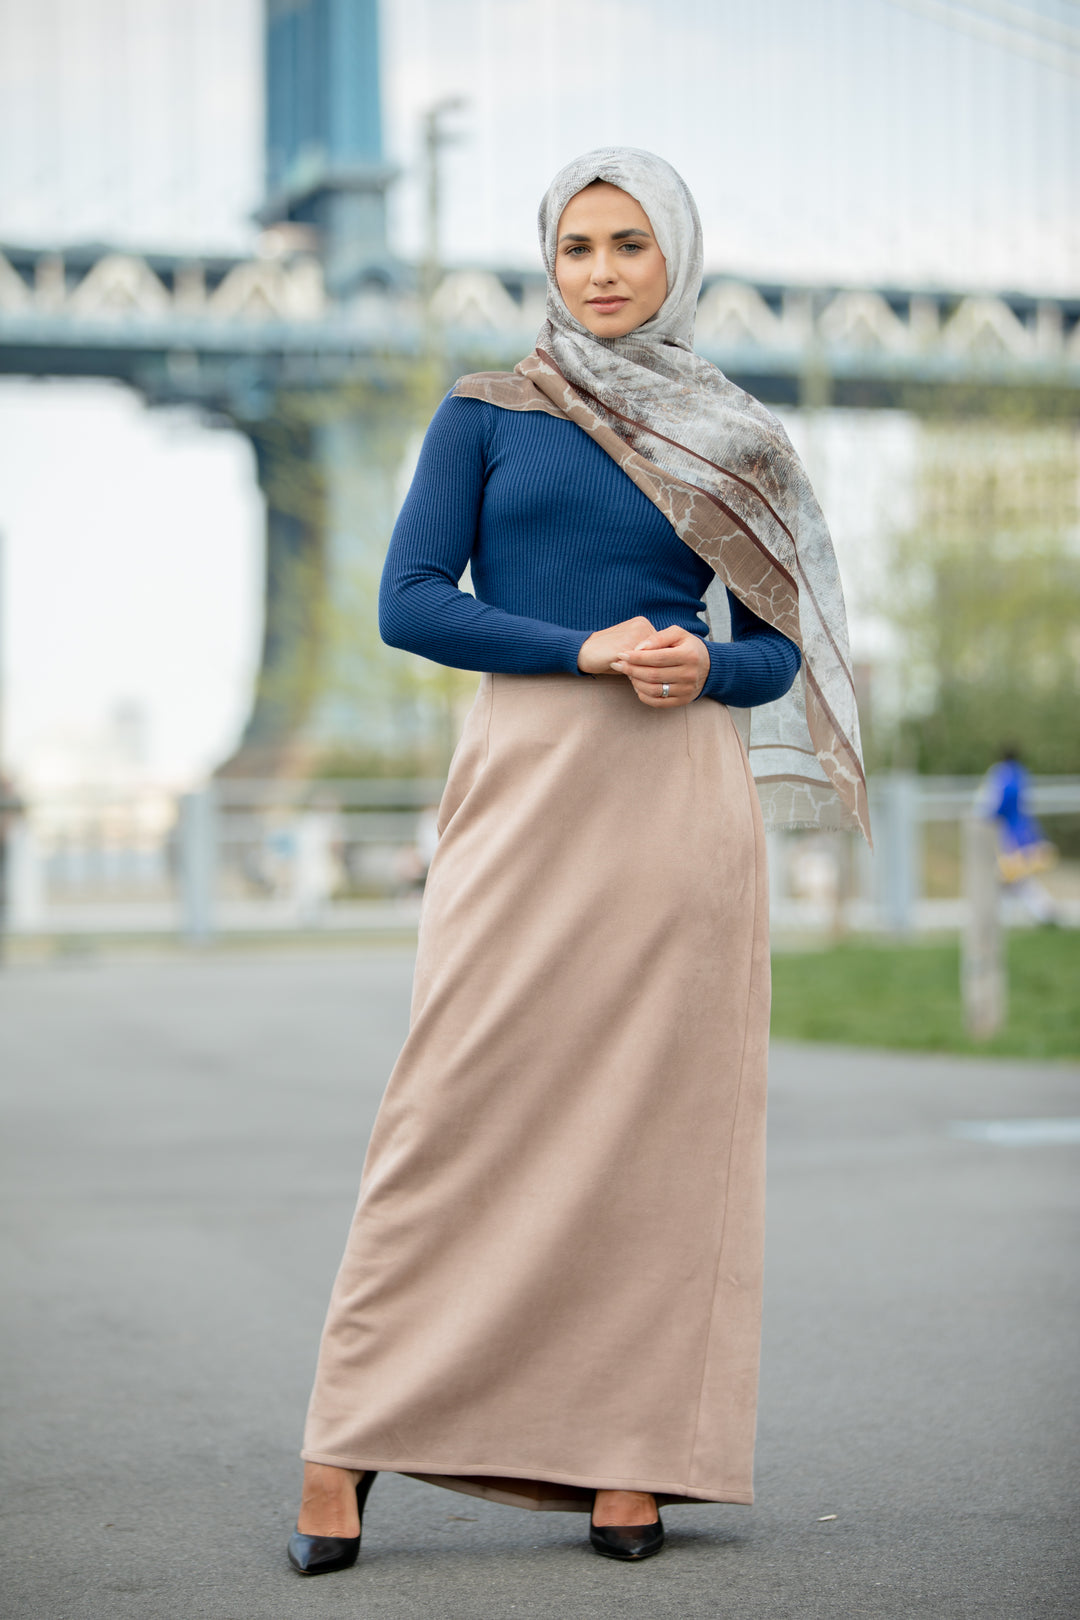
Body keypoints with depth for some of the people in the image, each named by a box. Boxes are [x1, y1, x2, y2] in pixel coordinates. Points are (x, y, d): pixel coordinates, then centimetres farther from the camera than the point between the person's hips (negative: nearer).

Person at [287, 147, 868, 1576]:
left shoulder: (728, 445, 14)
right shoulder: (486, 416, 8)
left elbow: (779, 651, 14)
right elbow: (409, 601, -2)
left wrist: (701, 667, -8)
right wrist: (586, 649, -13)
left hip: (683, 799, 2)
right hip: (530, 777, -2)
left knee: (657, 1113, 0)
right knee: (462, 1100, -6)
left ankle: (627, 1455, 8)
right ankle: (345, 1448, 1)